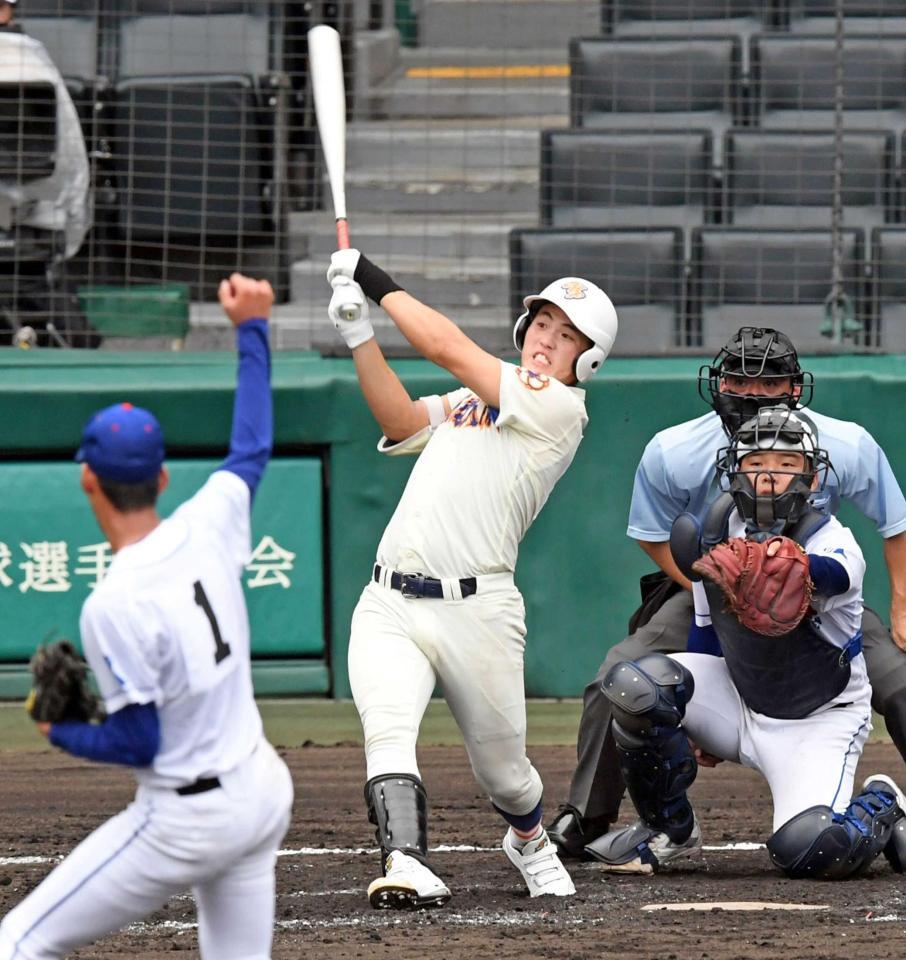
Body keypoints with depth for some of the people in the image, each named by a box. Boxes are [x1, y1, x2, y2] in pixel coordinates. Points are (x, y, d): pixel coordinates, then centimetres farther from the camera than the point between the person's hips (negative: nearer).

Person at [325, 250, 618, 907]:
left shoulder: (560, 408, -2)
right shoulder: (470, 400, 20)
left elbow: (449, 348, -8)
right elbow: (402, 419, 2)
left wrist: (381, 284, 1)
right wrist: (359, 334, -10)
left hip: (474, 610, -4)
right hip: (388, 606, 4)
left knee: (502, 772, 9)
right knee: (387, 732, -22)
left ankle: (530, 841, 41)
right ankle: (408, 868, -35)